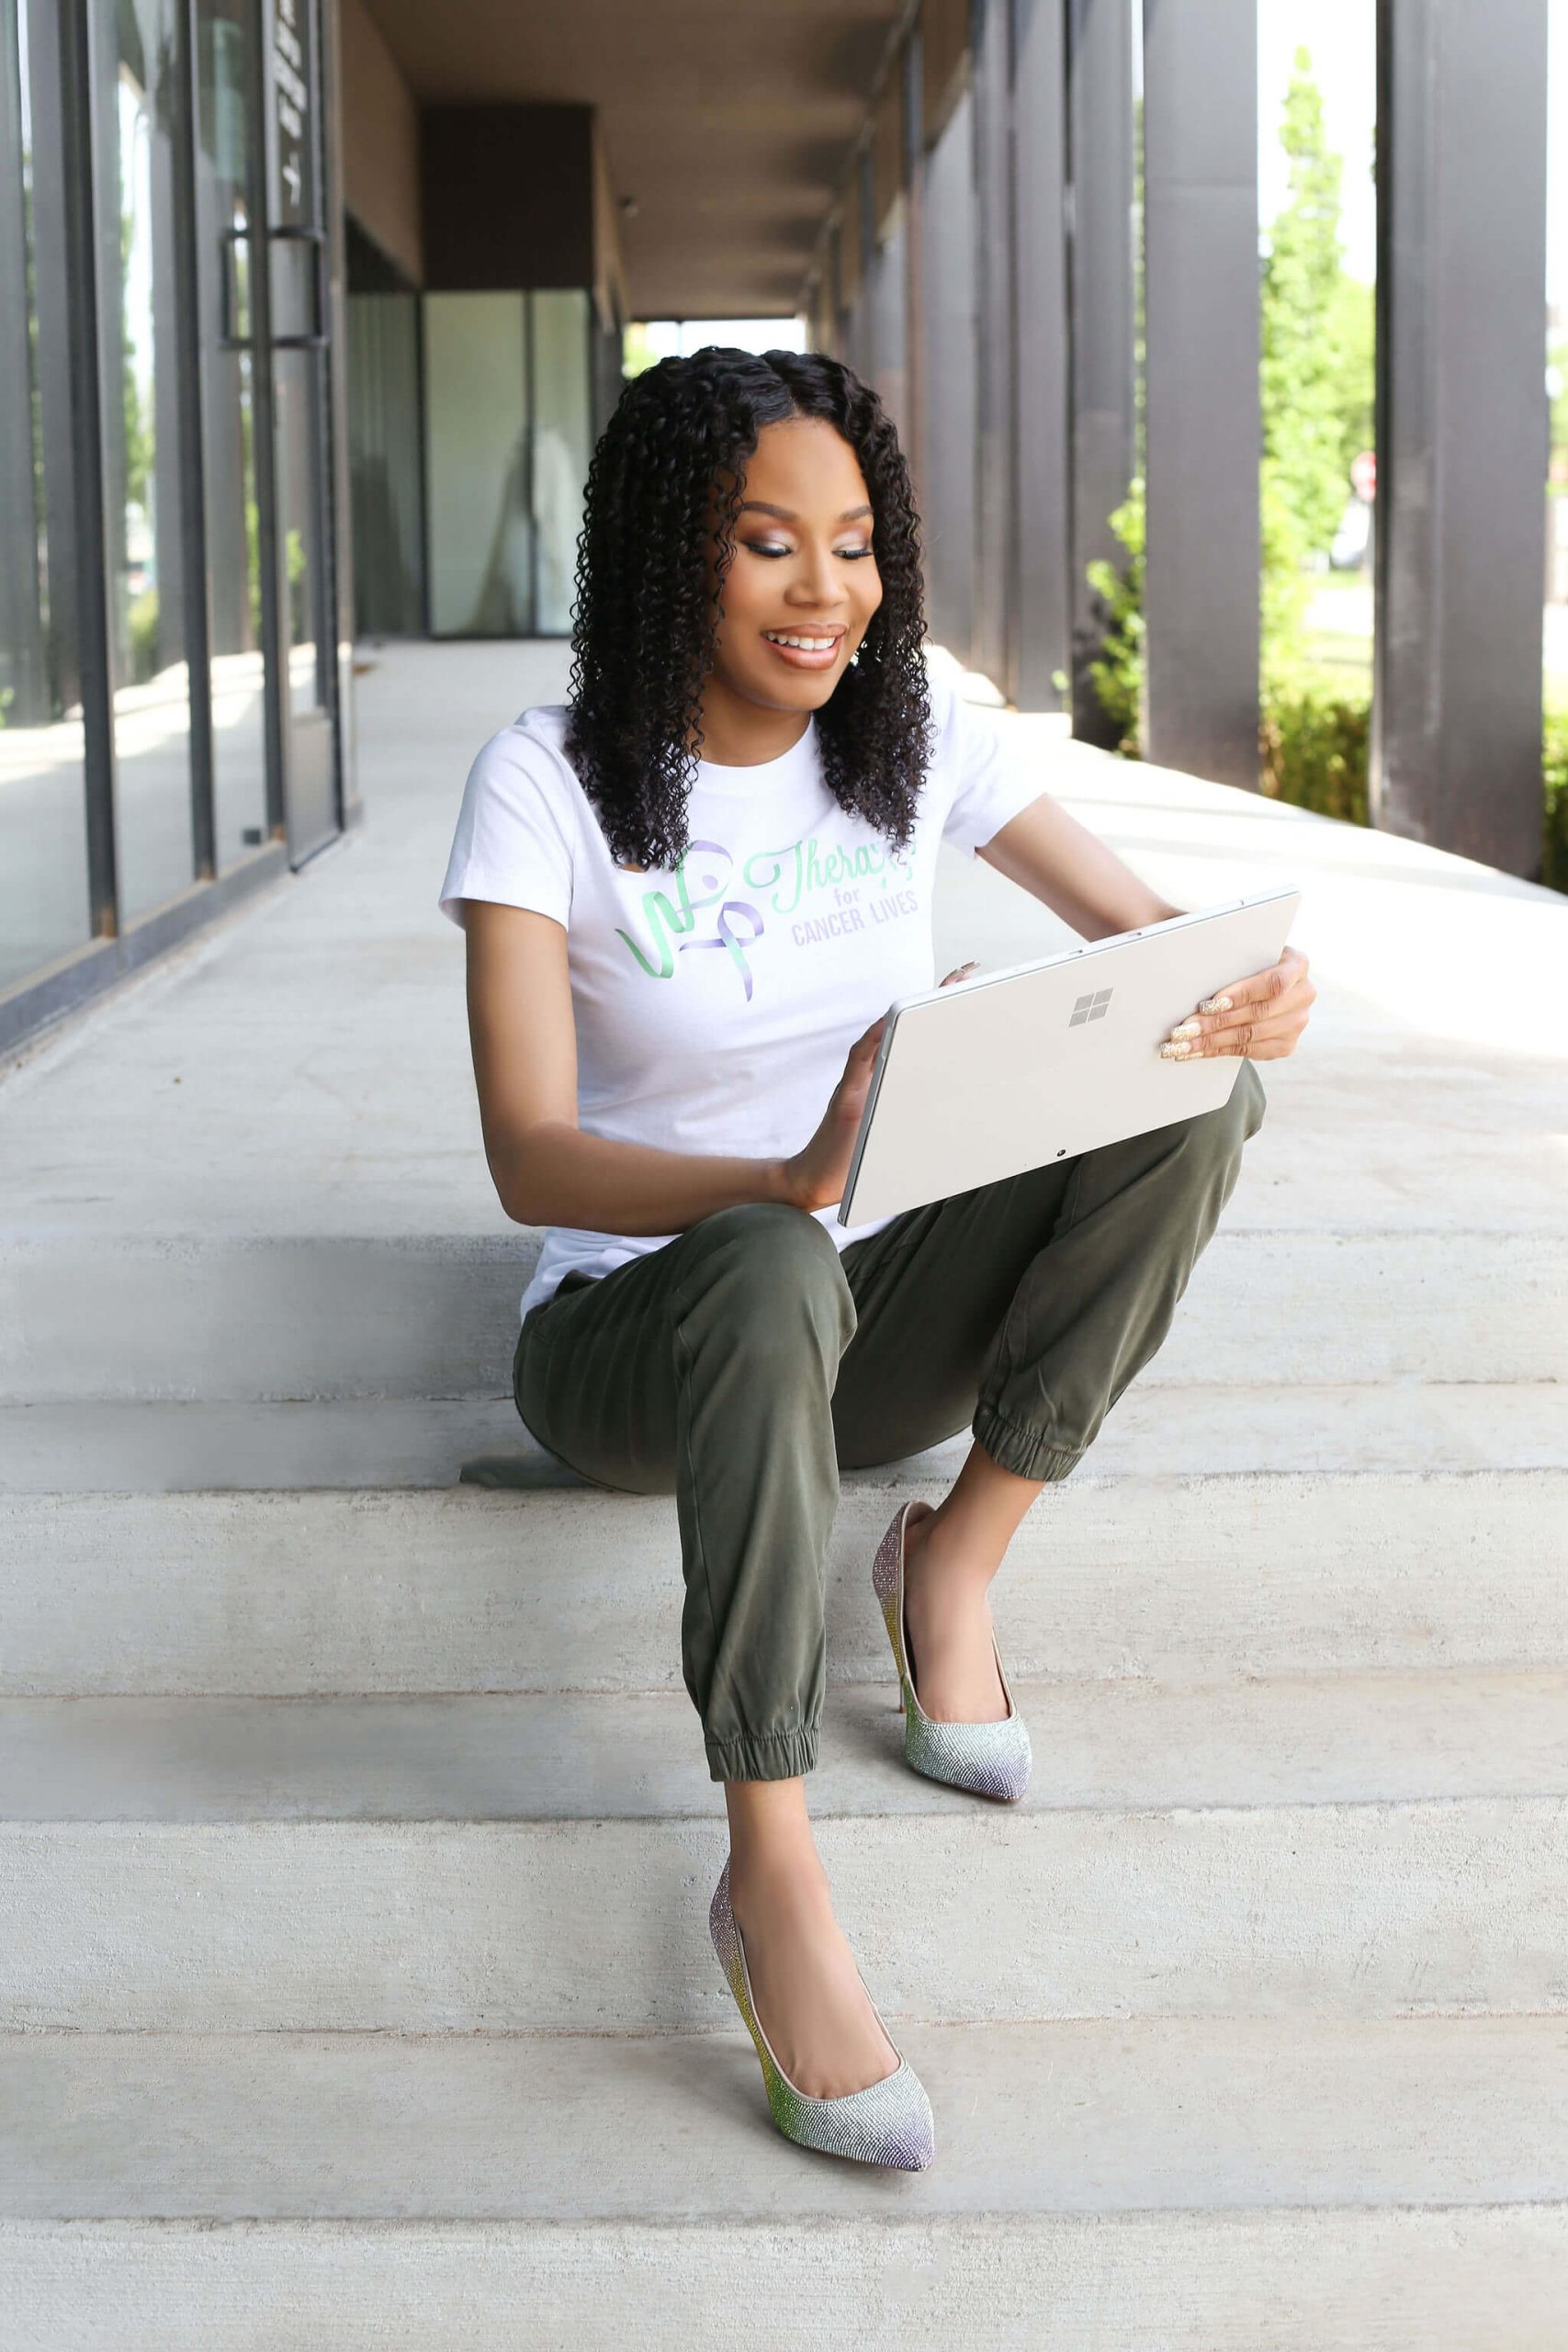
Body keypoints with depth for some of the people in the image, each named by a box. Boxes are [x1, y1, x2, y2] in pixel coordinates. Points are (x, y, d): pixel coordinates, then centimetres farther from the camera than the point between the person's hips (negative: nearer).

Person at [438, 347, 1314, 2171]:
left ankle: (953, 1562, -12)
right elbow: (527, 1159, -20)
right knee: (769, 1271, -41)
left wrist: (1259, 992, -25)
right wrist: (791, 1183, -40)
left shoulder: (914, 734, 1)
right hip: (635, 1338, -4)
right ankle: (771, 1880, -35)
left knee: (1202, 1100, -20)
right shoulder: (548, 782, -11)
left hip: (861, 1335, 4)